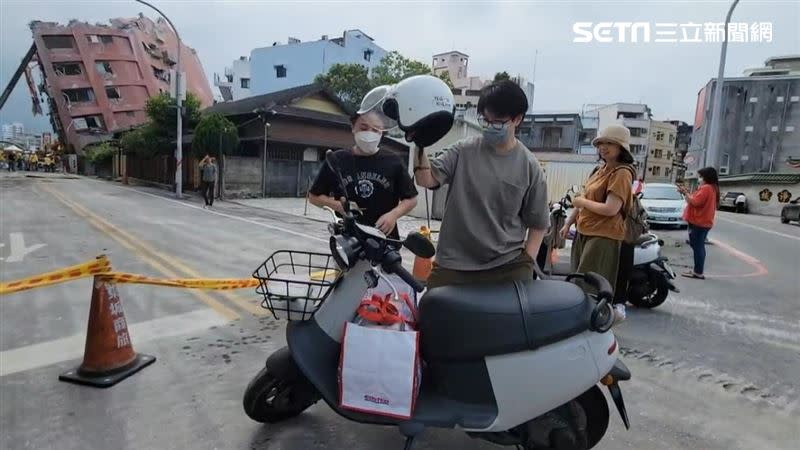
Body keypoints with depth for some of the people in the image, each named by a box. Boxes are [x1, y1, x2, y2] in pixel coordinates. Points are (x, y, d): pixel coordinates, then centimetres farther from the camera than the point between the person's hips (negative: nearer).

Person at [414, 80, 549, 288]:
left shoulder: (529, 167, 1)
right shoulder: (464, 151, 3)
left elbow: (538, 224, 6)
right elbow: (426, 180, -5)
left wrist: (526, 264, -2)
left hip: (507, 268, 0)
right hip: (452, 265, 1)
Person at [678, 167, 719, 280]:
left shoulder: (706, 188, -16)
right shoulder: (711, 188, 17)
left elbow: (694, 202, -22)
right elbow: (697, 200, 15)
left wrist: (685, 192, -11)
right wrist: (686, 192, 7)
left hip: (699, 223, -11)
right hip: (702, 222, 11)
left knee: (697, 247, -8)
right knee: (699, 247, 15)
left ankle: (698, 272, -6)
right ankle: (698, 271, 21)